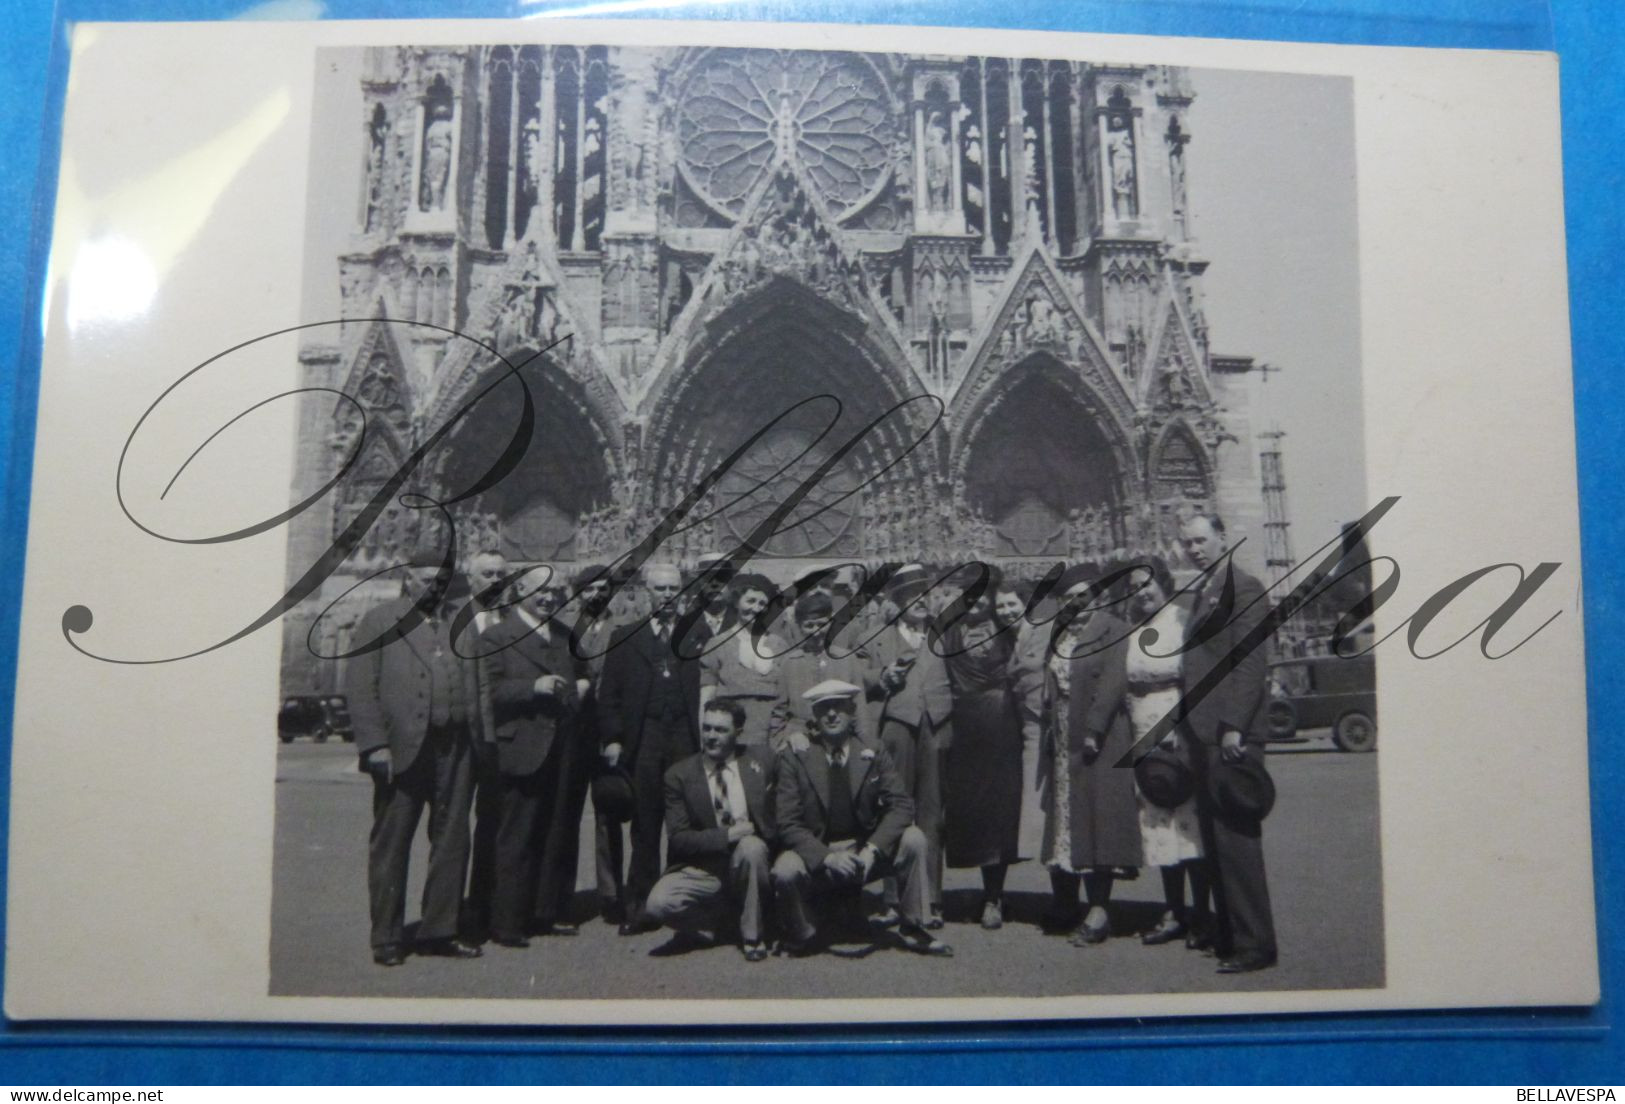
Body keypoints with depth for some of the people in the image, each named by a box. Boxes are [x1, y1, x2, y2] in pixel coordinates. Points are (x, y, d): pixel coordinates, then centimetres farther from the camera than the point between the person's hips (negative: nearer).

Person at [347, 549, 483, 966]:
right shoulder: (378, 622, 3)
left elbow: (477, 685, 11)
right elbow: (360, 687, -4)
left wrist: (478, 741, 2)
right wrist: (375, 744, -13)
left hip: (456, 749, 4)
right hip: (402, 750, -4)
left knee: (452, 841, 9)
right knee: (390, 844, 4)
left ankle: (440, 931, 19)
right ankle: (387, 938, 14)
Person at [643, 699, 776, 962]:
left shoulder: (761, 759, 1)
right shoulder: (679, 775, -1)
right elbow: (677, 838, -7)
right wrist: (726, 835, -19)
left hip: (750, 861, 1)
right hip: (702, 869, 0)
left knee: (751, 846, -34)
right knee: (658, 904, -26)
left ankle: (751, 935, -11)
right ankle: (719, 910, 6)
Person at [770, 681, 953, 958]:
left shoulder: (873, 753, 1)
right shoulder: (794, 758, -6)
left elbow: (901, 806, -7)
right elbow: (787, 824, -11)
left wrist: (872, 849, -24)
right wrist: (827, 857, -26)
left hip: (866, 853, 2)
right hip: (815, 857, -2)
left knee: (913, 839, -21)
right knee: (785, 871, -33)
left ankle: (913, 928, -2)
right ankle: (800, 936, 0)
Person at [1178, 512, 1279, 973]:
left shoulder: (1244, 588, -8)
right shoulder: (1203, 593, 19)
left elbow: (1250, 663, -15)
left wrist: (1234, 727, -20)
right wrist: (1188, 720, 14)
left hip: (1230, 733, -9)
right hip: (1203, 733, 9)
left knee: (1236, 837, -6)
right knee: (1214, 838, 12)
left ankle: (1254, 944, 1)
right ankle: (1227, 932, 21)